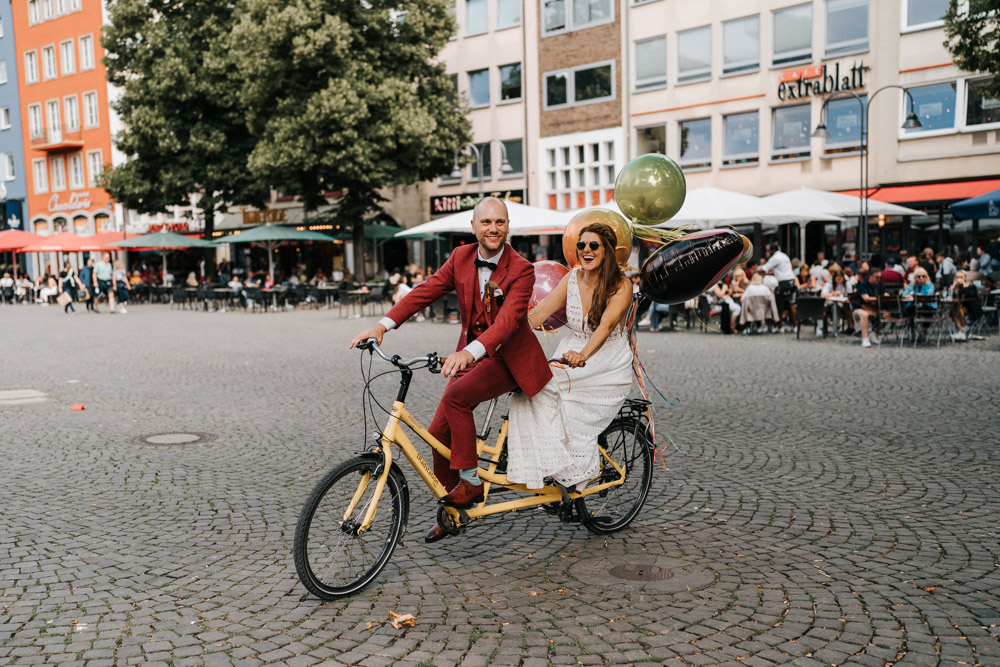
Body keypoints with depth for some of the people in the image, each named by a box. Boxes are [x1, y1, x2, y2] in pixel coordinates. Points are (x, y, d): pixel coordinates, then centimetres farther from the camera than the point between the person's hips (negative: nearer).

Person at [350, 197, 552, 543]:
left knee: (455, 396, -30)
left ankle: (471, 481, -13)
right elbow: (426, 290, -2)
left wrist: (469, 352, -46)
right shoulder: (461, 257, 0)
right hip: (470, 354, 6)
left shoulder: (521, 270, -16)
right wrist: (383, 325, -15)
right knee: (439, 431, 0)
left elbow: (507, 319, -29)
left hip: (508, 356, -6)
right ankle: (451, 510, 20)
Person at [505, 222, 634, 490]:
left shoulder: (621, 286, -11)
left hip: (608, 365, -5)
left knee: (550, 388, -27)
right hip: (571, 355, 5)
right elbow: (541, 311, -3)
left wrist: (583, 355, -47)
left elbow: (606, 324, -29)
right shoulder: (572, 278, 4)